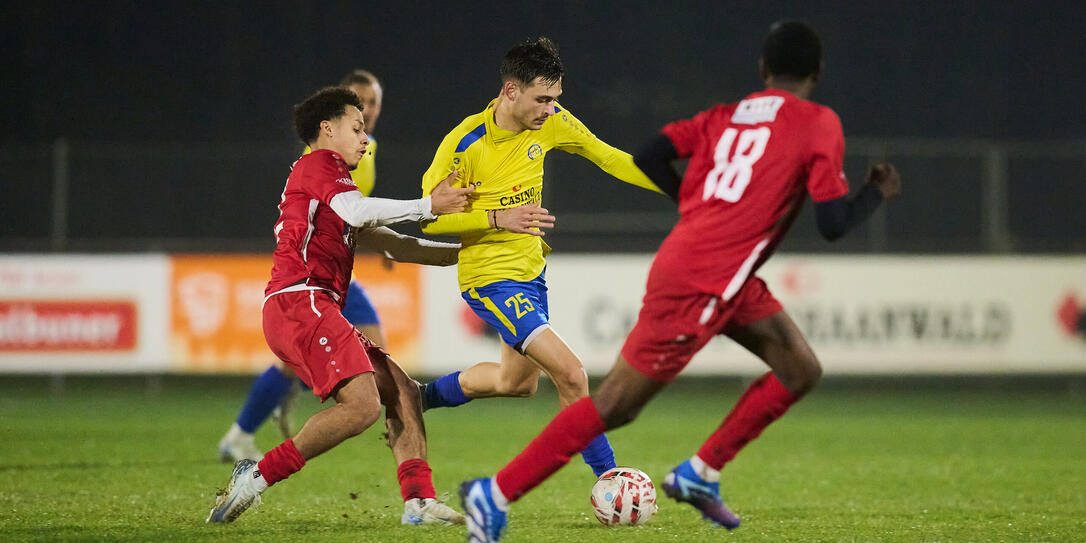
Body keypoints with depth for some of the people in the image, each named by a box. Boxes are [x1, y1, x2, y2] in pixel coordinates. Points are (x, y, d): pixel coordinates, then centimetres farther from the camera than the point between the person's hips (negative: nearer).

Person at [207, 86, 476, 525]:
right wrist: (428, 206, -16)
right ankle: (258, 475, -17)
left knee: (403, 392, 3)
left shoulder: (326, 176, 32)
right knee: (363, 405, -23)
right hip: (299, 302, -10)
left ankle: (419, 499, -8)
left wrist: (466, 252, 28)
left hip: (314, 311, 10)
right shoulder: (318, 164, 2)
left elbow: (391, 244, 32)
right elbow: (357, 212, -18)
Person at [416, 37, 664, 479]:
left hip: (531, 272, 8)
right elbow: (427, 217, -16)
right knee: (570, 374, -18)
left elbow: (609, 159, 4)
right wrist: (498, 219, -27)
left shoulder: (550, 122, -7)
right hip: (490, 277, -8)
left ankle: (420, 398, 44)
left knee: (518, 381, 24)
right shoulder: (464, 144, -23)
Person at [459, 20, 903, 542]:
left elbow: (648, 158, 5)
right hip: (701, 286, -9)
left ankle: (699, 475, 16)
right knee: (612, 407, -4)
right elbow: (834, 223, -11)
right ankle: (493, 495, -1)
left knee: (800, 370, 14)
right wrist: (877, 192, 7)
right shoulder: (819, 124, -6)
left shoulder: (725, 115, 13)